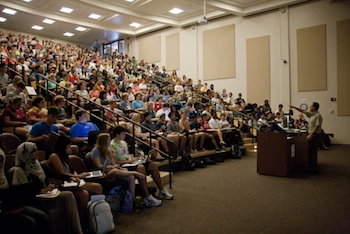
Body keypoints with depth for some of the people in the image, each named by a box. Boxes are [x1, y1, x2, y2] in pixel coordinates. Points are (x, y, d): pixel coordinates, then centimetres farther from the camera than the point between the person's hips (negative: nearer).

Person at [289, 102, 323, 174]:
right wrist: (294, 107, 19)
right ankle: (313, 168, 23)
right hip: (311, 136, 10)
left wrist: (310, 135, -24)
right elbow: (303, 111, 22)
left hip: (315, 136, -10)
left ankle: (314, 170, -2)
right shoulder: (311, 114, 12)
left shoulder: (318, 115, -15)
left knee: (311, 153, -8)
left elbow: (317, 126, -21)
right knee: (312, 152, 15)